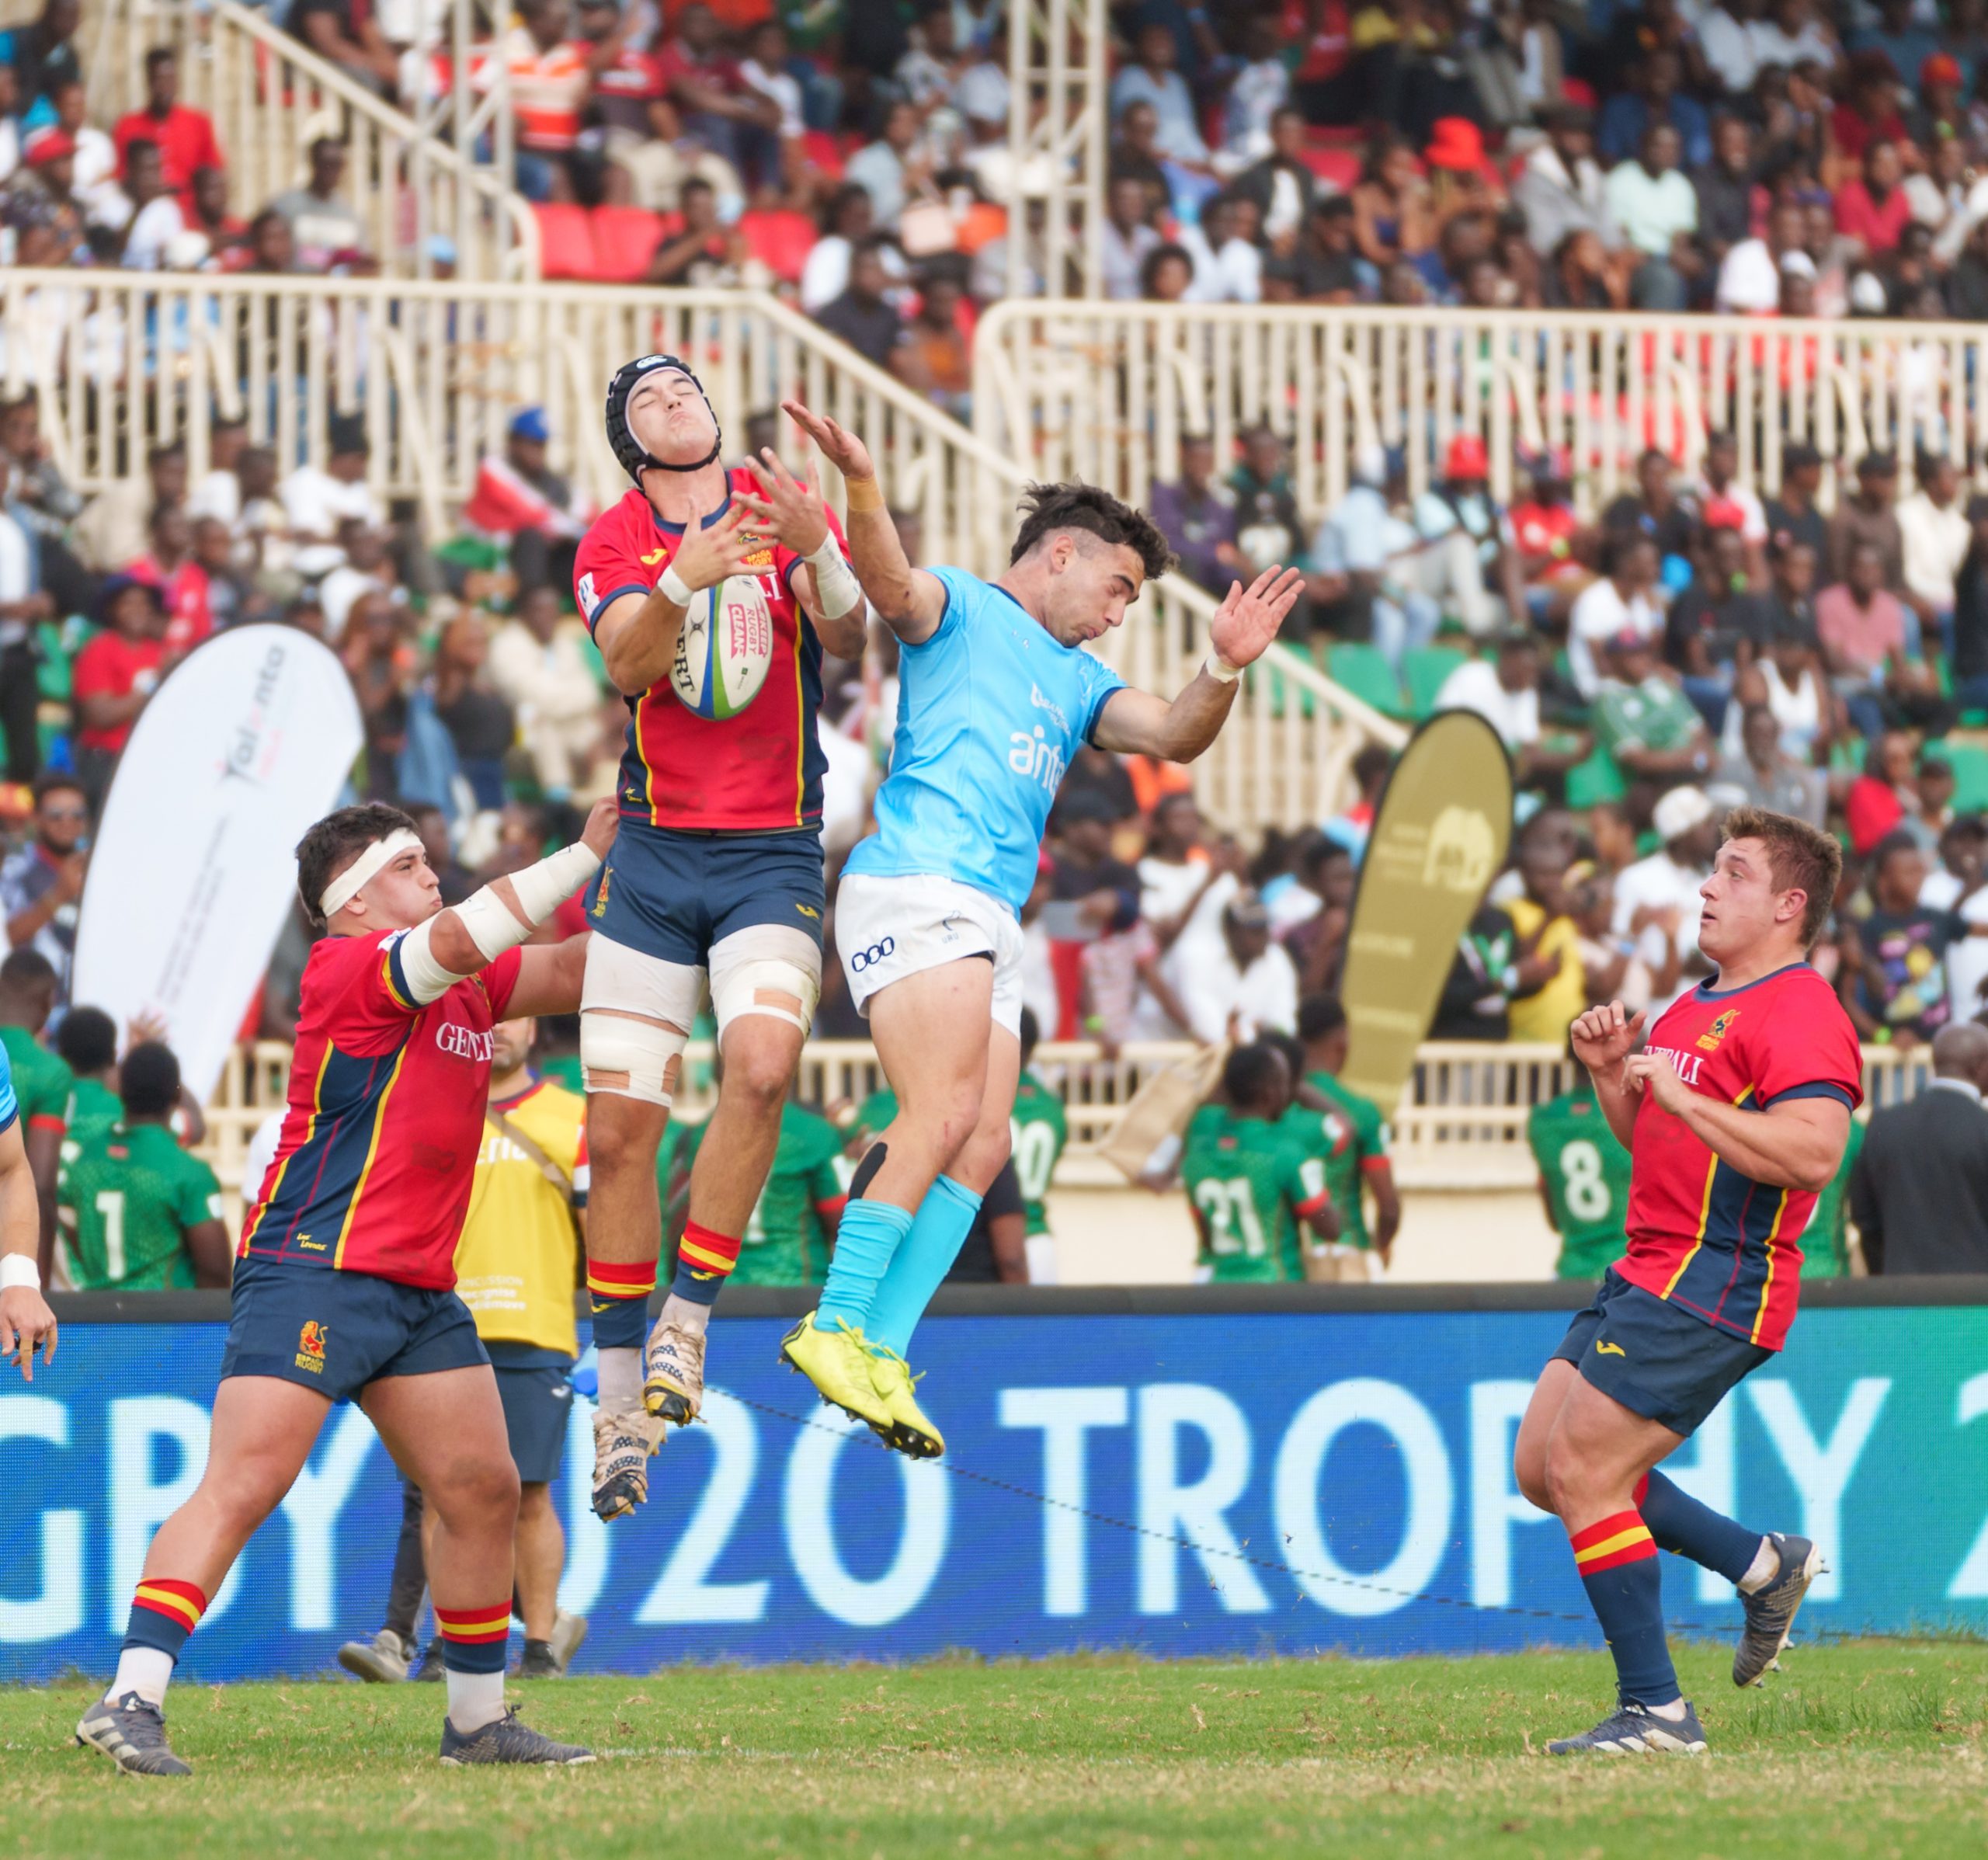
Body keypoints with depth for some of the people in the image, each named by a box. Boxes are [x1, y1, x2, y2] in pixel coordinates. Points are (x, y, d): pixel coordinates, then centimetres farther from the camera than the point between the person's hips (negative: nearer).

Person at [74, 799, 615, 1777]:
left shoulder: (466, 992, 17)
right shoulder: (347, 967, -9)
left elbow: (569, 973, 24)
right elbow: (460, 939, -23)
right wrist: (582, 856, -19)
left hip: (420, 1288, 9)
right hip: (314, 1267, -9)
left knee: (483, 1490, 10)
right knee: (244, 1484, -17)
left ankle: (478, 1721, 22)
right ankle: (130, 1702, -22)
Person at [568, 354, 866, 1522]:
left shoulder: (788, 508, 6)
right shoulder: (613, 542, 8)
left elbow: (848, 639, -10)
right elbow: (628, 663, -11)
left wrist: (818, 555, -30)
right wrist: (687, 578, -30)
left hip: (775, 855, -1)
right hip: (655, 853, 1)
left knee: (762, 1061, -27)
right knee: (618, 1128, -3)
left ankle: (686, 1323, -13)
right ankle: (623, 1401, 8)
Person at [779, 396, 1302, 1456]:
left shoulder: (1079, 682, 29)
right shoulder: (961, 610, 6)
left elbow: (1174, 739, 18)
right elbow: (893, 585, -16)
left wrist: (1223, 666, -2)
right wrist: (860, 484, -36)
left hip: (991, 923, 9)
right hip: (917, 884, -9)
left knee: (981, 1149, -2)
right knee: (944, 1113, -22)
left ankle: (881, 1352, -3)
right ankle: (835, 1325, -24)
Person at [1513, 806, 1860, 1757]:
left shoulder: (1799, 1013, -14)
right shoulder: (1697, 1007, 19)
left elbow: (1813, 1153, -27)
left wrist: (1680, 1095, -24)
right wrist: (1610, 1073, 9)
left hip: (1711, 1287, -10)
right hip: (1648, 1276, 10)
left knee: (1582, 1471, -12)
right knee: (1542, 1465, 10)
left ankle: (1655, 1711, -6)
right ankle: (1762, 1564, 20)